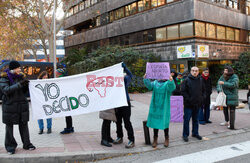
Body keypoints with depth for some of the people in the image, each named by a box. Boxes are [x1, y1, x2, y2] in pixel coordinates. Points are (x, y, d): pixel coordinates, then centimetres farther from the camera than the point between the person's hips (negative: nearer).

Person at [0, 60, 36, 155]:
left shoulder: (21, 76, 8)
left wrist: (26, 85, -10)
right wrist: (19, 84, -26)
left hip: (22, 104, 4)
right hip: (9, 105, -3)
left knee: (24, 125, 7)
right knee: (9, 126, 4)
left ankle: (27, 144, 18)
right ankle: (10, 146, 18)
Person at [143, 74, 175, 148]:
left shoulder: (168, 83, -5)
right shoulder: (155, 82, 7)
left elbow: (172, 88, -25)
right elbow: (150, 86, -9)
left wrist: (171, 81, -45)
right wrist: (146, 79, -26)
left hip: (164, 107, -3)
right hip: (155, 106, 3)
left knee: (165, 122, 6)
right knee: (155, 122, 9)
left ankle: (166, 138, 26)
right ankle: (155, 139, 24)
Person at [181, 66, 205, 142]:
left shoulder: (200, 80, 9)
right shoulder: (186, 80, -7)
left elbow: (203, 90, 21)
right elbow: (183, 91, -10)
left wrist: (202, 98, 7)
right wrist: (188, 99, -16)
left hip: (197, 104, 5)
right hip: (188, 104, -5)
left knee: (196, 119, 15)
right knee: (186, 120, 0)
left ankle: (195, 133, 28)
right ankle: (185, 135, 10)